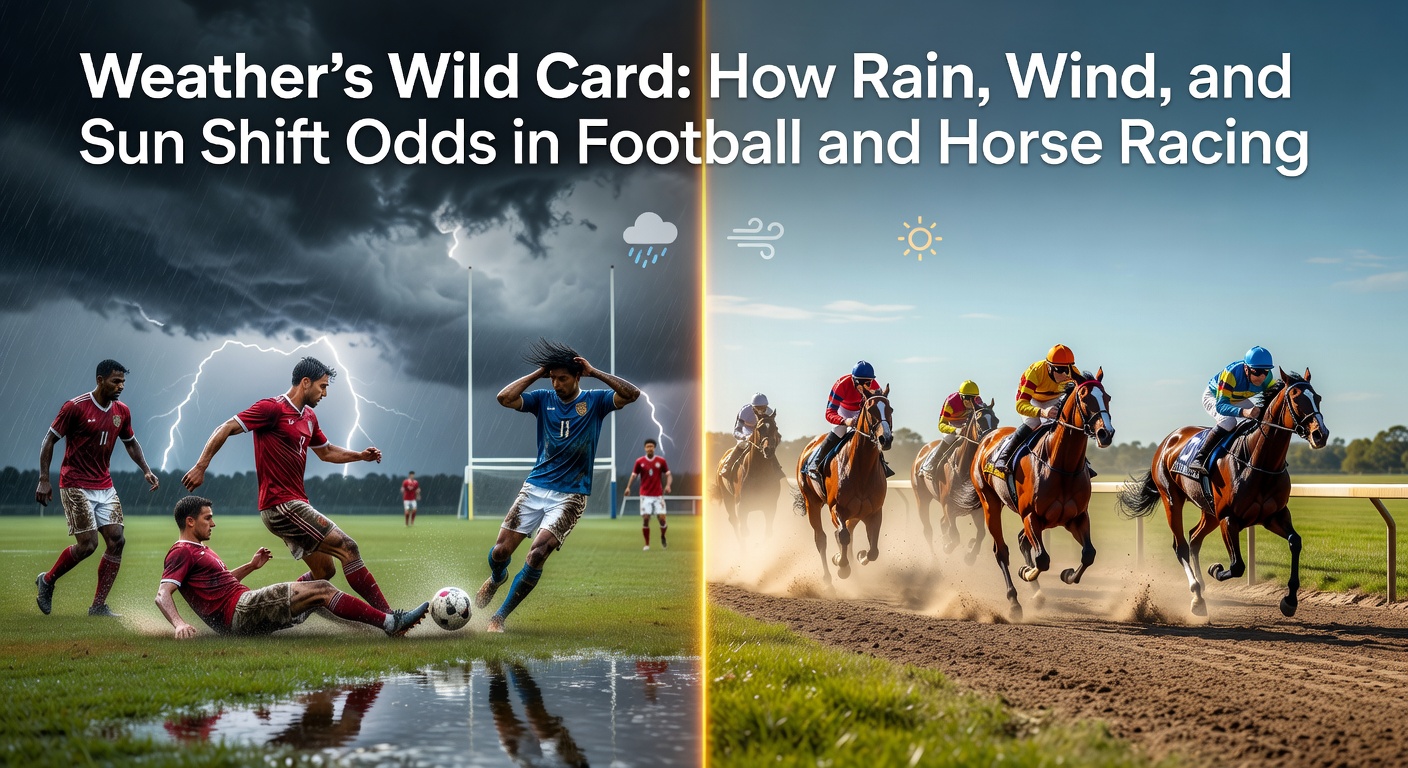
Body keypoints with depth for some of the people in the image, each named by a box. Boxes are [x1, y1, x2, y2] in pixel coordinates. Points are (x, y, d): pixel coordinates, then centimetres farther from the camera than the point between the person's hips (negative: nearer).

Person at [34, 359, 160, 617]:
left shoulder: (122, 411, 5)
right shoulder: (75, 407, -13)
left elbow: (131, 443, 20)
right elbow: (49, 440, -7)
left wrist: (145, 470, 7)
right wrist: (43, 479, -12)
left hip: (105, 487, 6)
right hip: (76, 486, -6)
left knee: (117, 540, -5)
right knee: (87, 544, -12)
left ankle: (98, 606, 3)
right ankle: (47, 580, 15)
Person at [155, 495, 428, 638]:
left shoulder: (200, 549, 24)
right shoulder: (182, 552, -6)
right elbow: (162, 595, -16)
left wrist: (250, 566, 26)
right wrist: (179, 624, -34)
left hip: (245, 613, 11)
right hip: (237, 612, -11)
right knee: (321, 590, -16)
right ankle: (389, 622, -16)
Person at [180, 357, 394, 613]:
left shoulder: (309, 417, 16)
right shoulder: (272, 408, -10)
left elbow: (326, 452, 31)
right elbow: (226, 429, -13)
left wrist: (360, 455, 15)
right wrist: (201, 466, -18)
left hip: (294, 504, 10)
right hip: (281, 505, -10)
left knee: (323, 571, 12)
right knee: (347, 547, -14)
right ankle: (386, 615, -13)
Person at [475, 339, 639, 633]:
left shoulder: (595, 400, 0)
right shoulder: (544, 398, 4)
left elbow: (632, 394, -15)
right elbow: (504, 397, -10)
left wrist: (594, 372, -14)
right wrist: (538, 373, -6)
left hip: (570, 495, -2)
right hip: (535, 487, 3)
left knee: (538, 553, -19)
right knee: (501, 550, -1)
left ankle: (499, 617, -5)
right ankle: (497, 577, 38)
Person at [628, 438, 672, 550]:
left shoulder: (661, 461, 1)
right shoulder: (639, 461, 1)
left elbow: (668, 475, 4)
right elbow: (634, 475, 5)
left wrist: (668, 485, -16)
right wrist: (628, 487, -10)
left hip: (658, 495, 0)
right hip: (645, 495, 0)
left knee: (662, 518, -7)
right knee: (645, 519, -7)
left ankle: (663, 538, 23)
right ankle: (647, 544, 7)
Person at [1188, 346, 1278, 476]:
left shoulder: (1267, 377, -24)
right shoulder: (1231, 374, -41)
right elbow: (1220, 405, -45)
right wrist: (1243, 412, -63)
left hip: (1238, 401, 6)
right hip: (1213, 397, -6)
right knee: (1228, 421, -33)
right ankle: (1199, 459, -30)